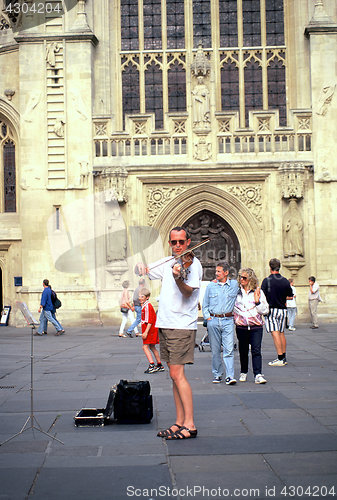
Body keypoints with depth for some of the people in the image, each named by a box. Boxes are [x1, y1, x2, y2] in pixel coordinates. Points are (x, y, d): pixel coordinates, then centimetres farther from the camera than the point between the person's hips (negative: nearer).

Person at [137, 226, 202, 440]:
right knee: (175, 375, 9)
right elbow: (145, 271, 23)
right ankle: (179, 422, 14)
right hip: (165, 324, 8)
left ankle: (190, 425, -8)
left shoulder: (192, 264, -7)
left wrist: (178, 278, -41)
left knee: (177, 374, -12)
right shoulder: (168, 262, 15)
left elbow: (188, 292, -20)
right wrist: (142, 267, -1)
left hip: (182, 326, -8)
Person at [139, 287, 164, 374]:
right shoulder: (144, 306, 16)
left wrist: (146, 332, -25)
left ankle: (152, 366, -18)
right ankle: (160, 366, 24)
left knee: (145, 346, -13)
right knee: (152, 347, 17)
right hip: (152, 330, 11)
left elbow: (149, 321, -22)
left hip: (150, 330, -11)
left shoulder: (147, 306, -17)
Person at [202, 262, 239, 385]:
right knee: (215, 350, 5)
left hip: (228, 320, -1)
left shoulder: (234, 284, 7)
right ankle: (217, 374, 14)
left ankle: (230, 376, -12)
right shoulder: (210, 286, 9)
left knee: (229, 349, -10)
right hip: (213, 320, 1)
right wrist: (208, 317, 3)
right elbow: (205, 305, 13)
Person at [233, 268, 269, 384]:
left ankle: (258, 375, -12)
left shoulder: (258, 292, 2)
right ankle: (243, 372, 27)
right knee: (243, 351, 11)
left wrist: (257, 301, -13)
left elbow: (265, 310, 1)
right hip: (241, 327, 2)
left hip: (256, 327, -2)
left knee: (256, 350, -10)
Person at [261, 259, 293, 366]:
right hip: (282, 309, 5)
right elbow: (290, 296, 12)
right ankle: (284, 357, 21)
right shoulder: (285, 281, 4)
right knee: (281, 333, 16)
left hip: (271, 310, -5)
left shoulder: (267, 280, -9)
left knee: (275, 333, -8)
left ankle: (280, 358, -14)